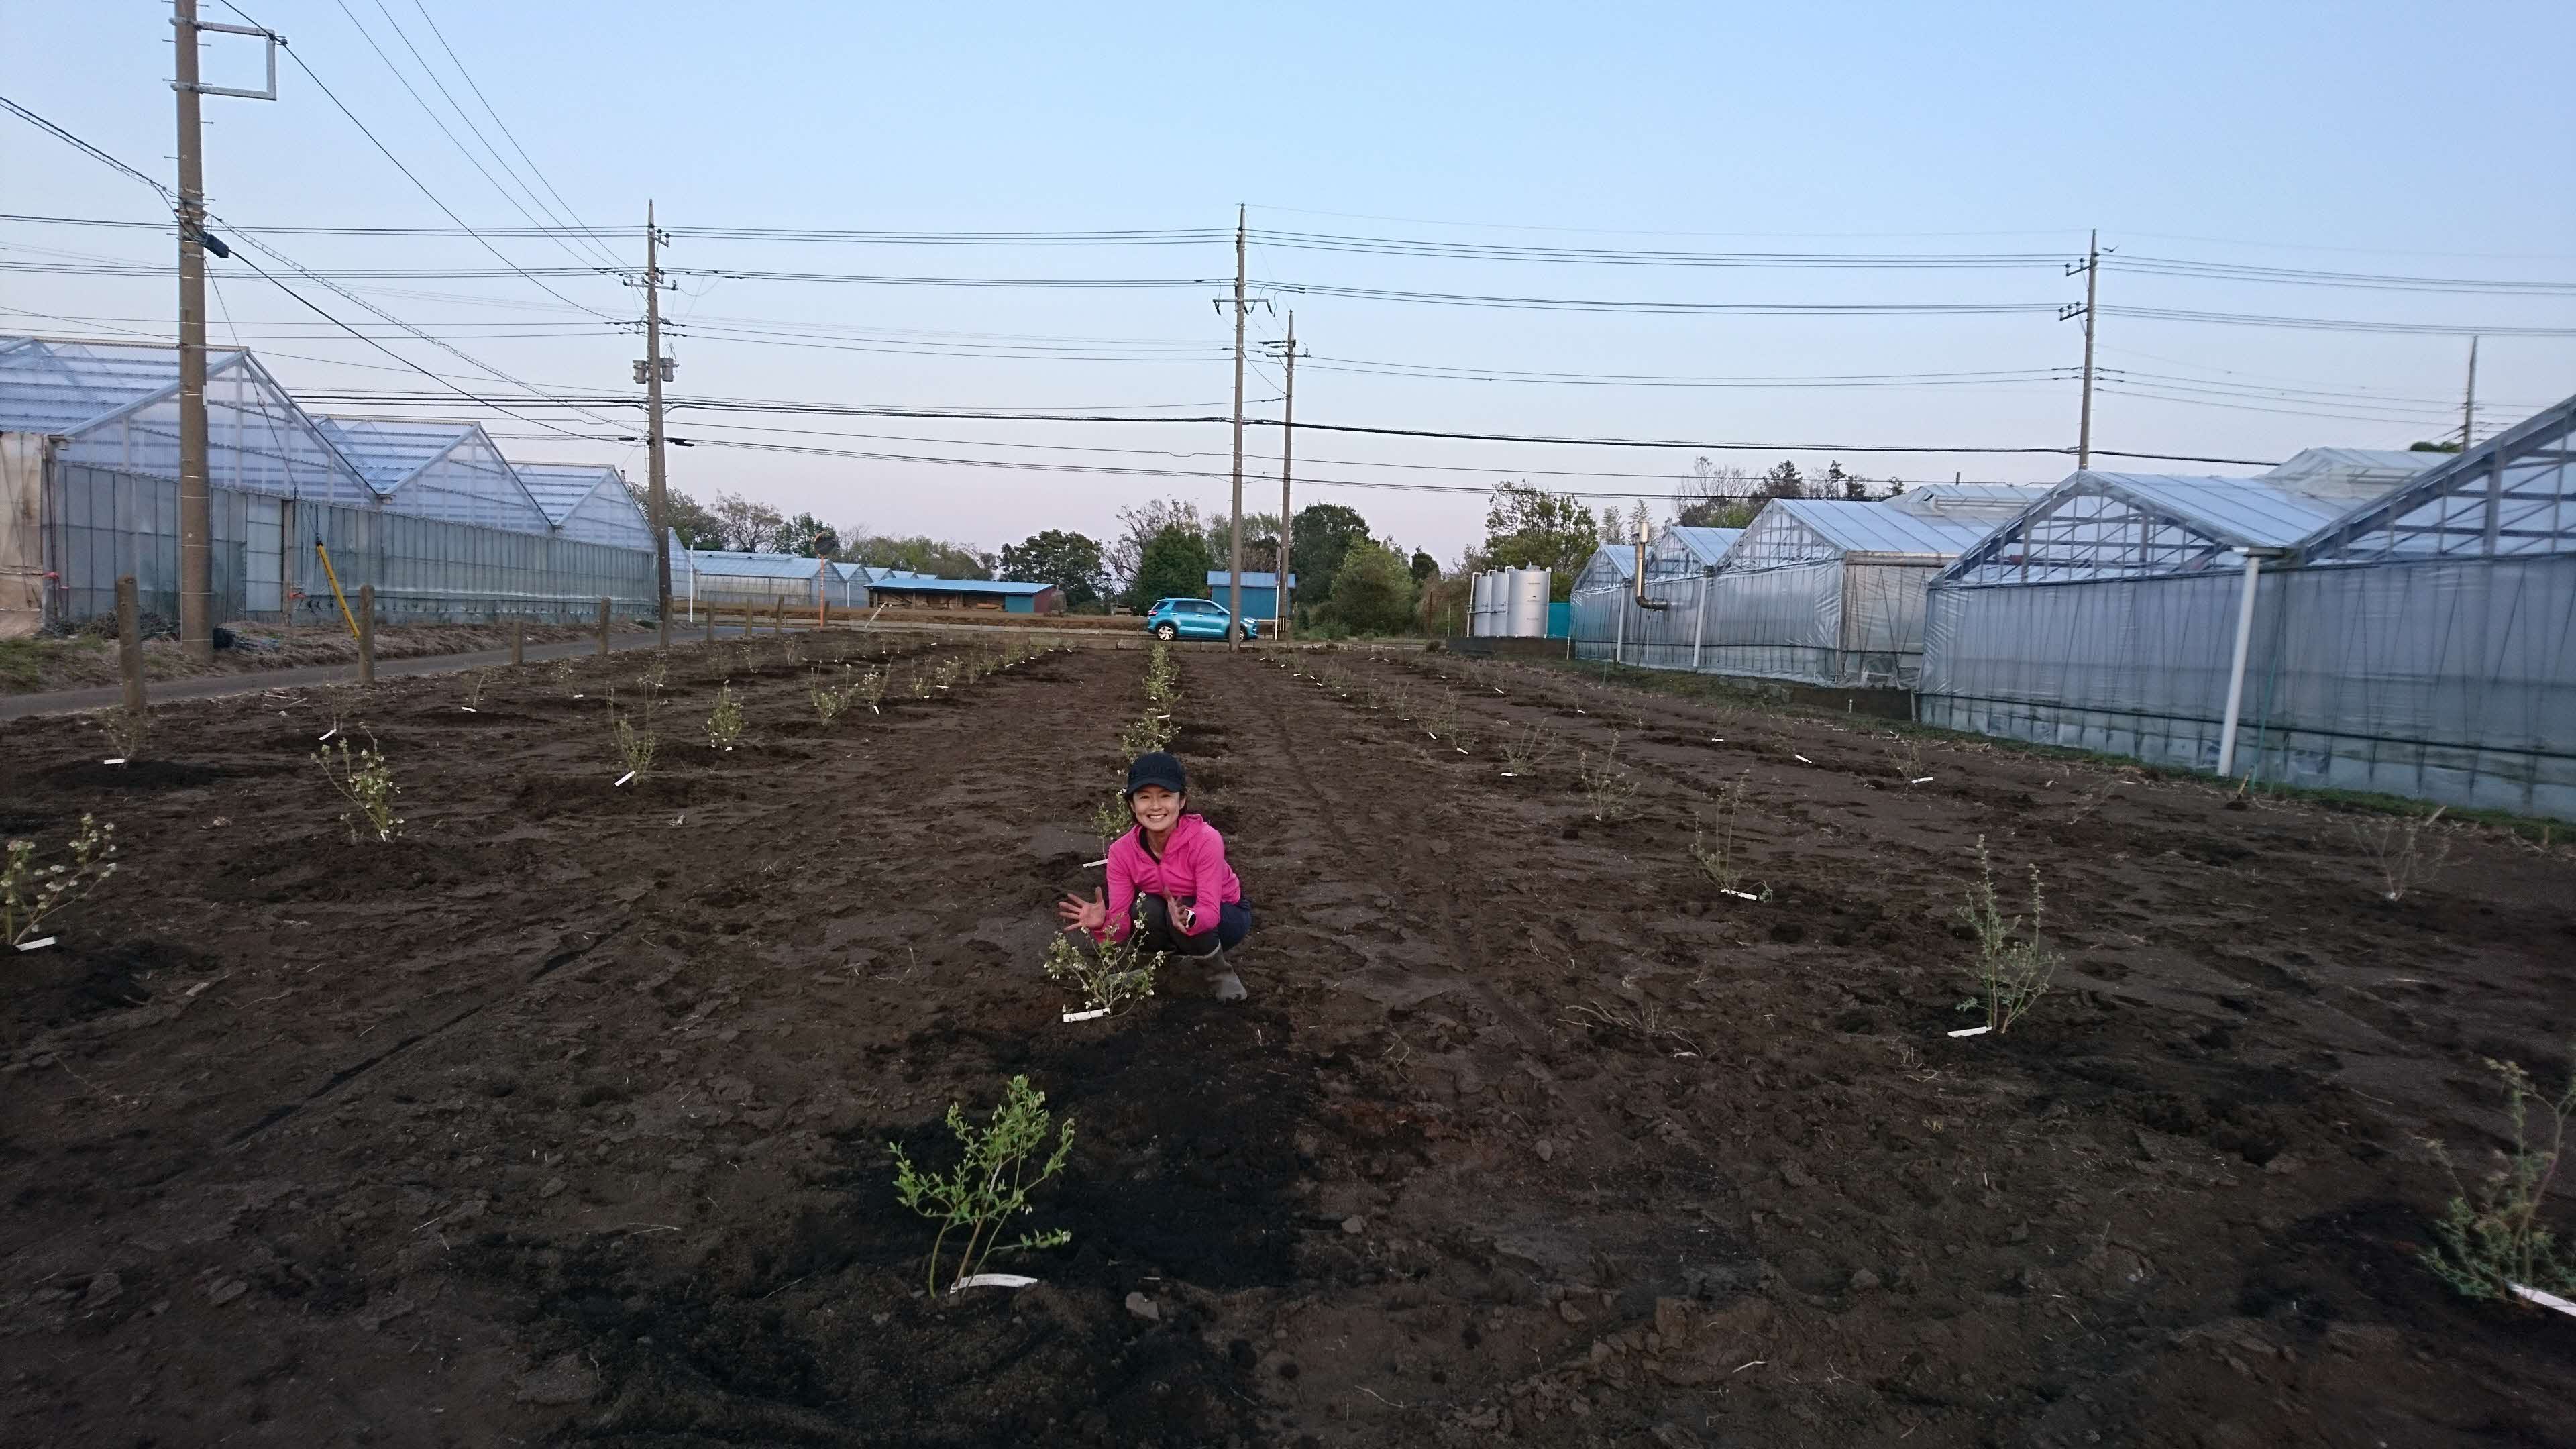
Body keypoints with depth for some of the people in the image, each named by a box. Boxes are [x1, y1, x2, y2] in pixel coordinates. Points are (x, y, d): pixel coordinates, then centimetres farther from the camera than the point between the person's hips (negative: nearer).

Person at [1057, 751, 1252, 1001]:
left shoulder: (1205, 840, -30)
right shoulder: (1122, 851, -19)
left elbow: (1210, 911, -33)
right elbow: (1121, 923, -20)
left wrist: (1187, 918, -55)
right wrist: (1103, 924, -43)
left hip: (1225, 916, -2)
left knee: (1183, 921, -34)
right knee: (1144, 909, -30)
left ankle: (1220, 972, -5)